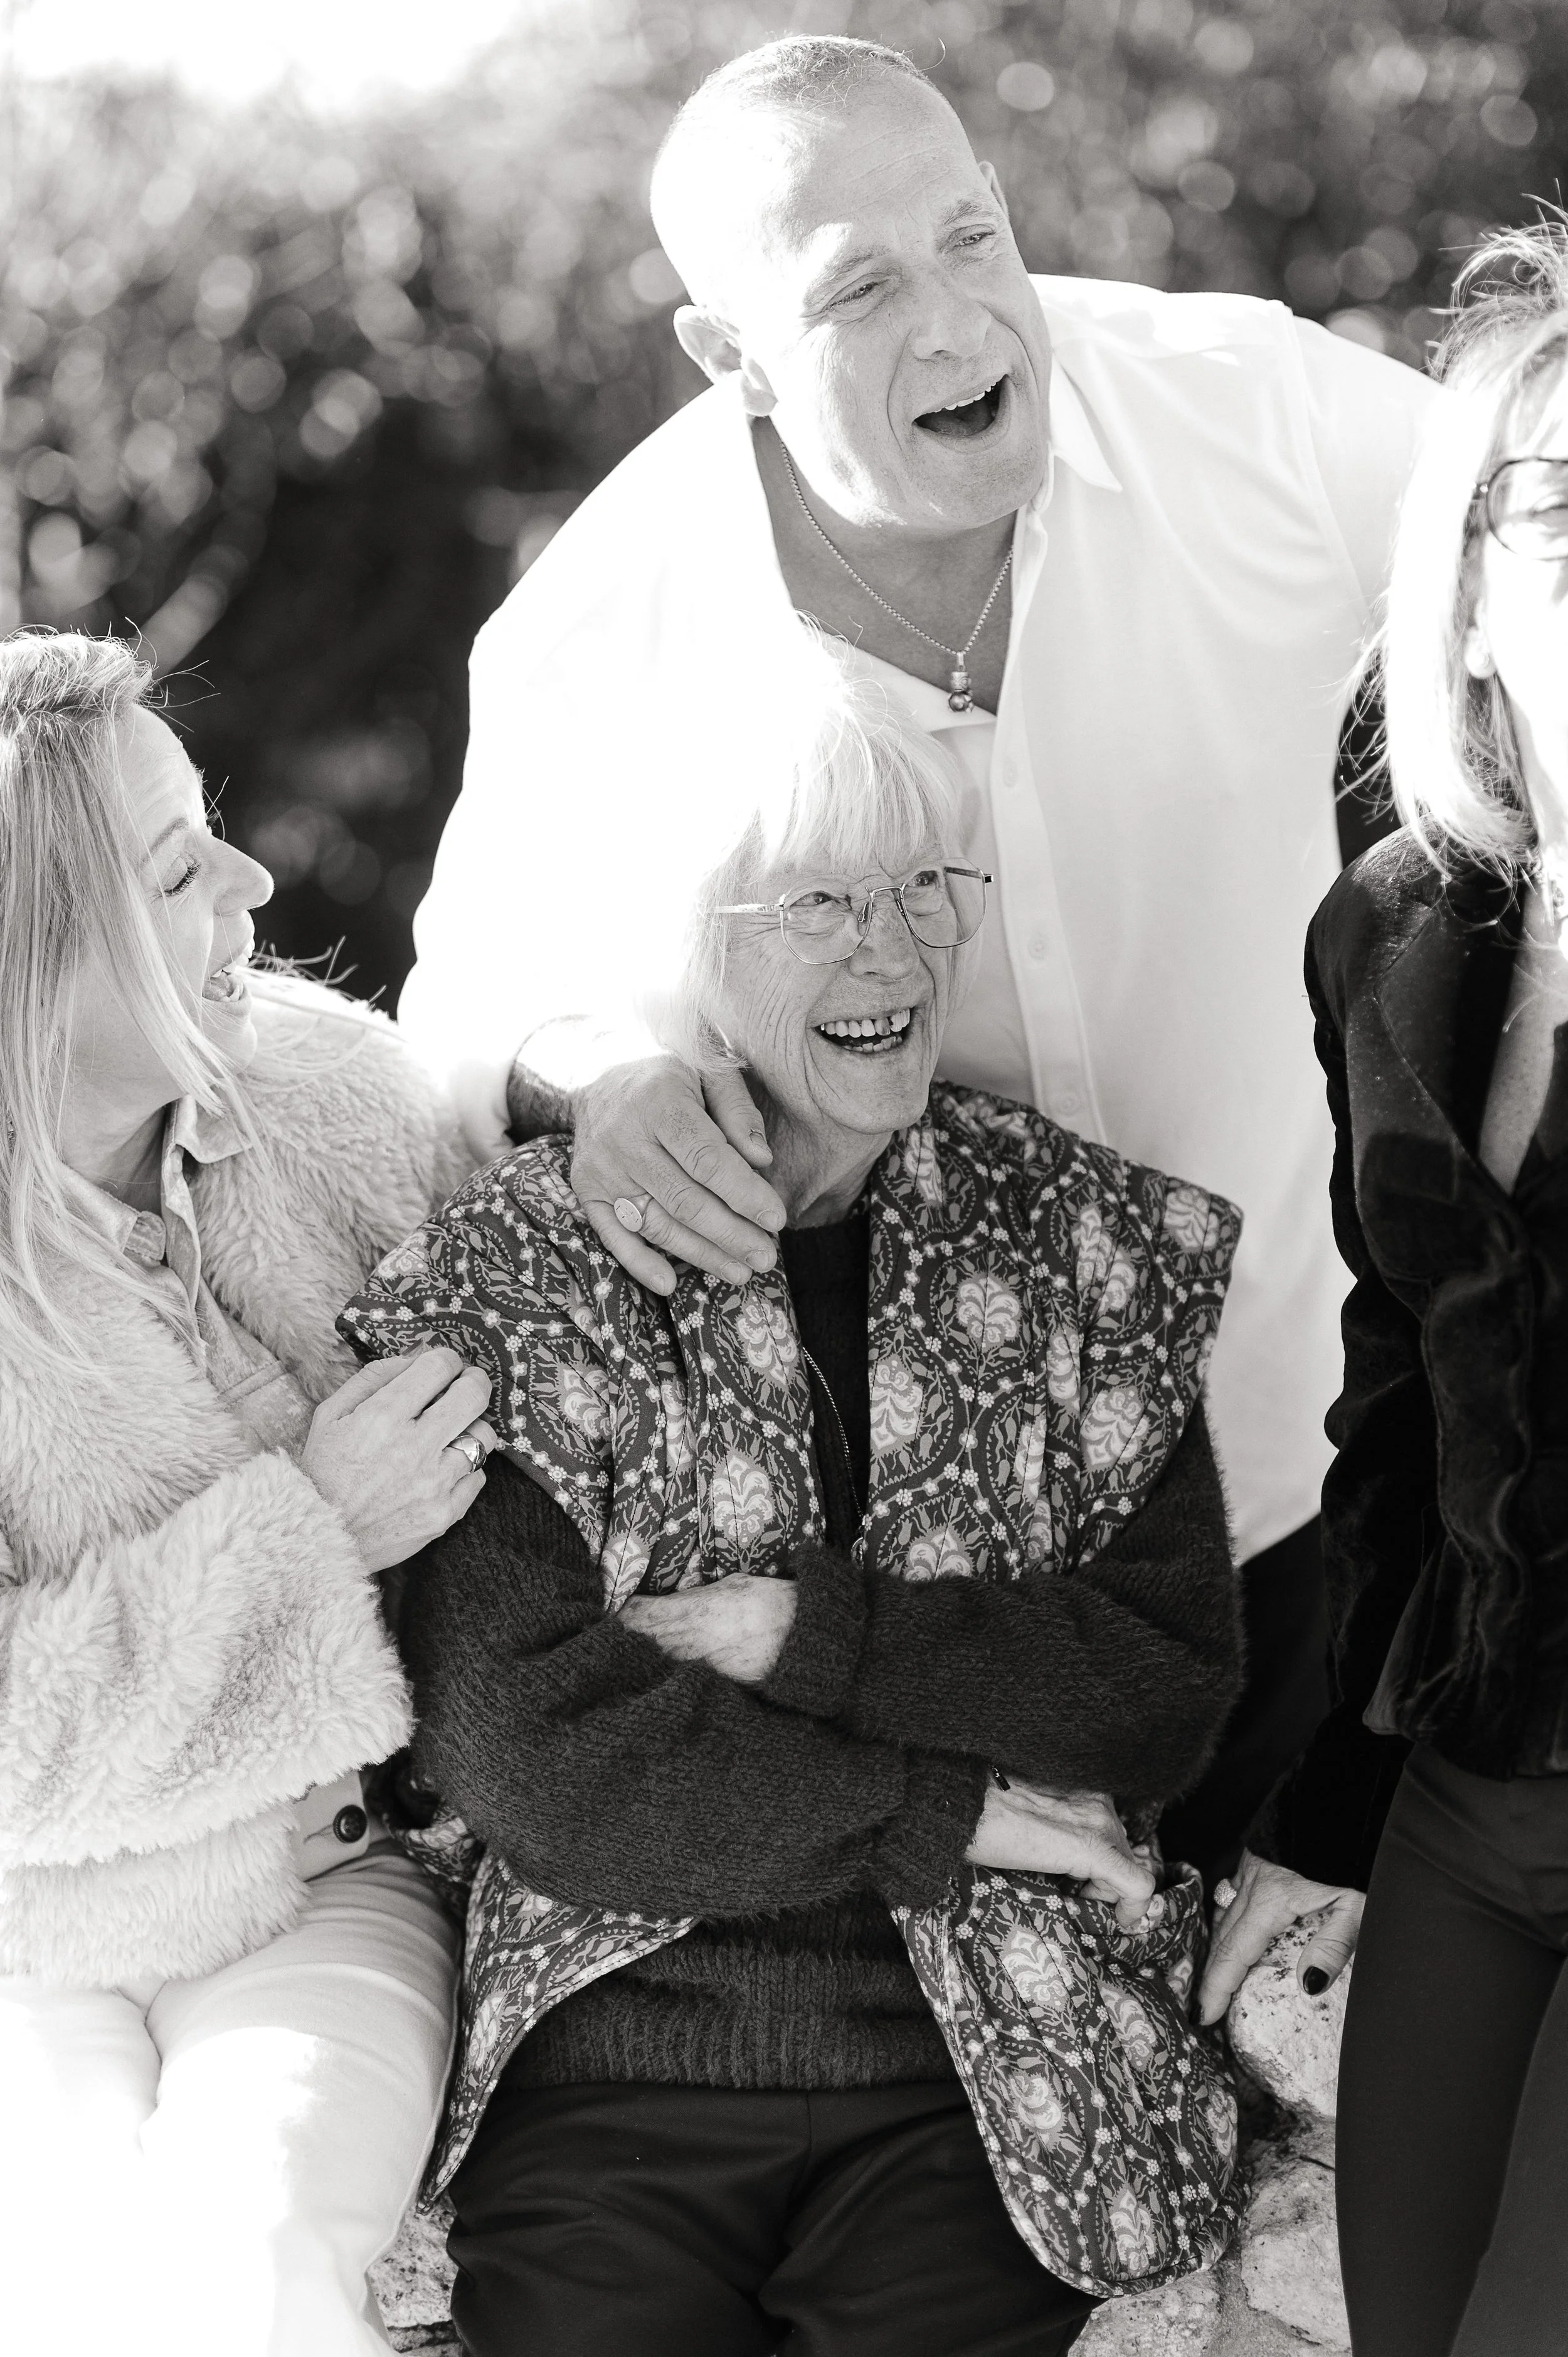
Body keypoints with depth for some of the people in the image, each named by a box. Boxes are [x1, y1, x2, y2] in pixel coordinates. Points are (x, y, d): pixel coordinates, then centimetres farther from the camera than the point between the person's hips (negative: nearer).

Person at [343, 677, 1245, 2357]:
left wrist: (806, 1633, -12)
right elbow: (520, 1749, -11)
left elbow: (1176, 1689, -1)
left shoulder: (1080, 1238, 5)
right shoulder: (515, 1271, -3)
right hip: (606, 2075, -1)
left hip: (983, 2070, 2)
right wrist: (946, 1818, -11)